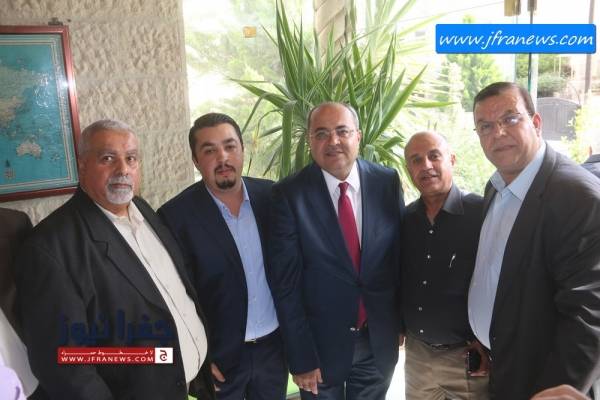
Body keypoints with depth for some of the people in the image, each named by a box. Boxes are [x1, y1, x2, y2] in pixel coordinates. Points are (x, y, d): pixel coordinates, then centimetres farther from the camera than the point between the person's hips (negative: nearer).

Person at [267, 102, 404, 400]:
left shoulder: (388, 182, -6)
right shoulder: (289, 193, -14)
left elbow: (400, 255, 3)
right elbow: (285, 282, -13)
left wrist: (401, 321, 8)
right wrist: (300, 357, -11)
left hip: (380, 341, 3)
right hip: (321, 343, -2)